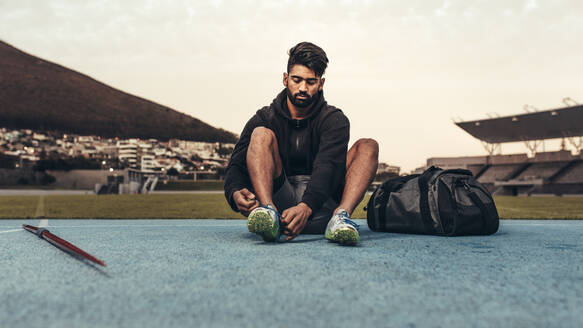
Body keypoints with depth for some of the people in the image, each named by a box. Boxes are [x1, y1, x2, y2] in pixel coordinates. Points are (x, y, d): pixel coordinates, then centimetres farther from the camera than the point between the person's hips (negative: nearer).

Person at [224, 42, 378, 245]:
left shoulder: (334, 120, 3)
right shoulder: (265, 118, 7)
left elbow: (327, 167, -16)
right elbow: (237, 165, -4)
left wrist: (307, 207, -37)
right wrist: (236, 193, -29)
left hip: (320, 209, 0)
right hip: (280, 198, 0)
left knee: (368, 146, -13)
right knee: (262, 135, -15)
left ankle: (341, 216, -38)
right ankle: (269, 212, -40)